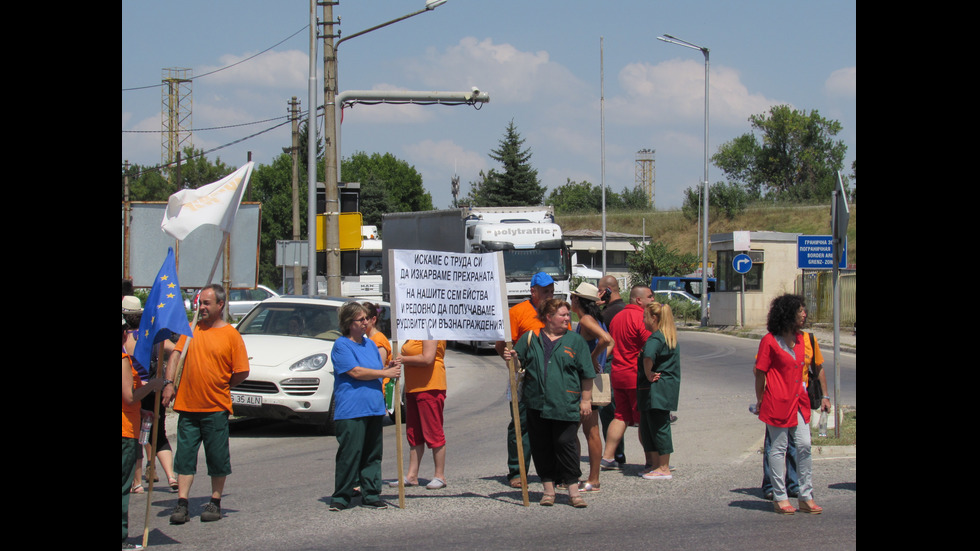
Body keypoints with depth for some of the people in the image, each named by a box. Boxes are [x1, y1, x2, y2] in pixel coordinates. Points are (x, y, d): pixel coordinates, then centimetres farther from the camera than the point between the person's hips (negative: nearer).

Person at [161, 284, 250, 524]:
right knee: (185, 455, 2)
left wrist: (220, 387, 3)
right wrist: (169, 383, -9)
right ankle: (182, 505, 4)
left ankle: (215, 503, 17)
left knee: (217, 457, 5)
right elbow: (175, 354, 3)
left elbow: (242, 372, -3)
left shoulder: (231, 334, -3)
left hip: (216, 408, -3)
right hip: (188, 405, 3)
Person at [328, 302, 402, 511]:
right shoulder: (341, 345, -5)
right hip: (350, 410, -7)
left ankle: (371, 494, 13)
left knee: (372, 454, 7)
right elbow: (356, 372, -15)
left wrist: (389, 367, 4)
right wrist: (386, 373, -11)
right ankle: (341, 497, 2)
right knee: (350, 454, -6)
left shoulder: (370, 344, 18)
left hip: (374, 408, 7)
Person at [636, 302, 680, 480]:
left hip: (657, 390, -10)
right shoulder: (670, 337, 16)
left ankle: (664, 469, 1)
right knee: (647, 426, 15)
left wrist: (648, 375, -21)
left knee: (658, 427, -4)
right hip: (668, 388, 10)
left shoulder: (656, 338, -16)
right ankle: (655, 465, 19)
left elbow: (648, 357, -35)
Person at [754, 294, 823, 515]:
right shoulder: (770, 340, -10)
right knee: (779, 448, 0)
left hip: (798, 401, 7)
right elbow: (759, 371, -7)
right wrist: (760, 400, -5)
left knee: (804, 445, 2)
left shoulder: (800, 339, 12)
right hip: (777, 402, -7)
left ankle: (806, 497, 9)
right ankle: (780, 498, 8)